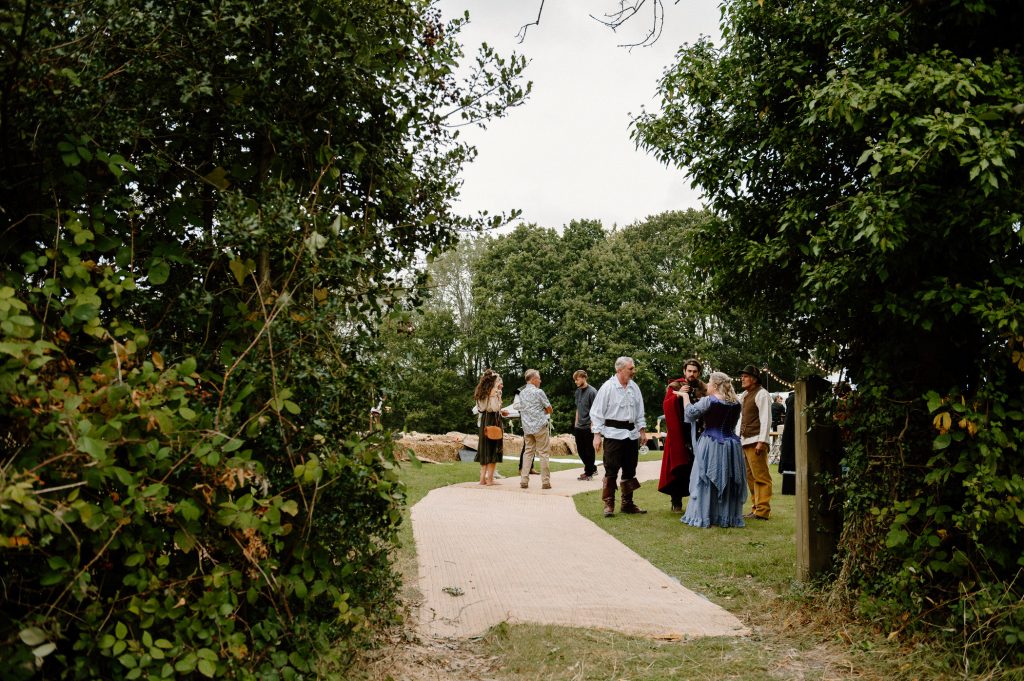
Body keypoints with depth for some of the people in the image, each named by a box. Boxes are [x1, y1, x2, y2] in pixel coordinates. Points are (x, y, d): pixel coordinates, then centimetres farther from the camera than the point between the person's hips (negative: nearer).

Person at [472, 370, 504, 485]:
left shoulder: (482, 392, 12)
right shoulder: (494, 391, -10)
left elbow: (479, 409, 12)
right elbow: (496, 408, -18)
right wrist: (498, 395, -10)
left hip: (484, 420, 7)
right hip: (493, 420, -7)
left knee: (485, 449, 11)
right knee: (494, 450, -2)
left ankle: (483, 478, 10)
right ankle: (490, 478, -4)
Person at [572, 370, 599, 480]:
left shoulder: (592, 391, -13)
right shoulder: (578, 391, 8)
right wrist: (576, 423, 15)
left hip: (588, 427, -7)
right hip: (579, 427, 7)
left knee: (589, 450, 2)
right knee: (580, 450, 12)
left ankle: (588, 472, 13)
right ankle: (592, 468, 27)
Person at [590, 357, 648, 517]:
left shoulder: (634, 387, 7)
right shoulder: (608, 387, -9)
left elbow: (640, 412, 17)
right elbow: (597, 412, -8)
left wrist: (642, 431, 12)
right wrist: (597, 435, -11)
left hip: (631, 433, 6)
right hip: (613, 433, -6)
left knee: (630, 471, 12)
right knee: (611, 471, -3)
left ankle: (627, 504, 22)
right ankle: (608, 504, 5)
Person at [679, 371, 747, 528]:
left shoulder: (708, 401, -13)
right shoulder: (736, 403, 4)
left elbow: (690, 412, -6)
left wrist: (685, 395, 8)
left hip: (711, 446, -5)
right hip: (731, 445, 5)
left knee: (705, 482, 2)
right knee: (729, 482, 11)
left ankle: (702, 517, 3)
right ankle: (729, 517, 15)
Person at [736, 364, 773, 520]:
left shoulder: (761, 394, -7)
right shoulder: (743, 395, 20)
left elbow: (766, 419, -13)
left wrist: (761, 442, -18)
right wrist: (737, 438, 14)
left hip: (756, 442, -9)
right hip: (744, 441, 9)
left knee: (761, 477, -8)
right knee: (750, 477, 11)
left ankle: (763, 511, -7)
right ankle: (755, 509, 17)